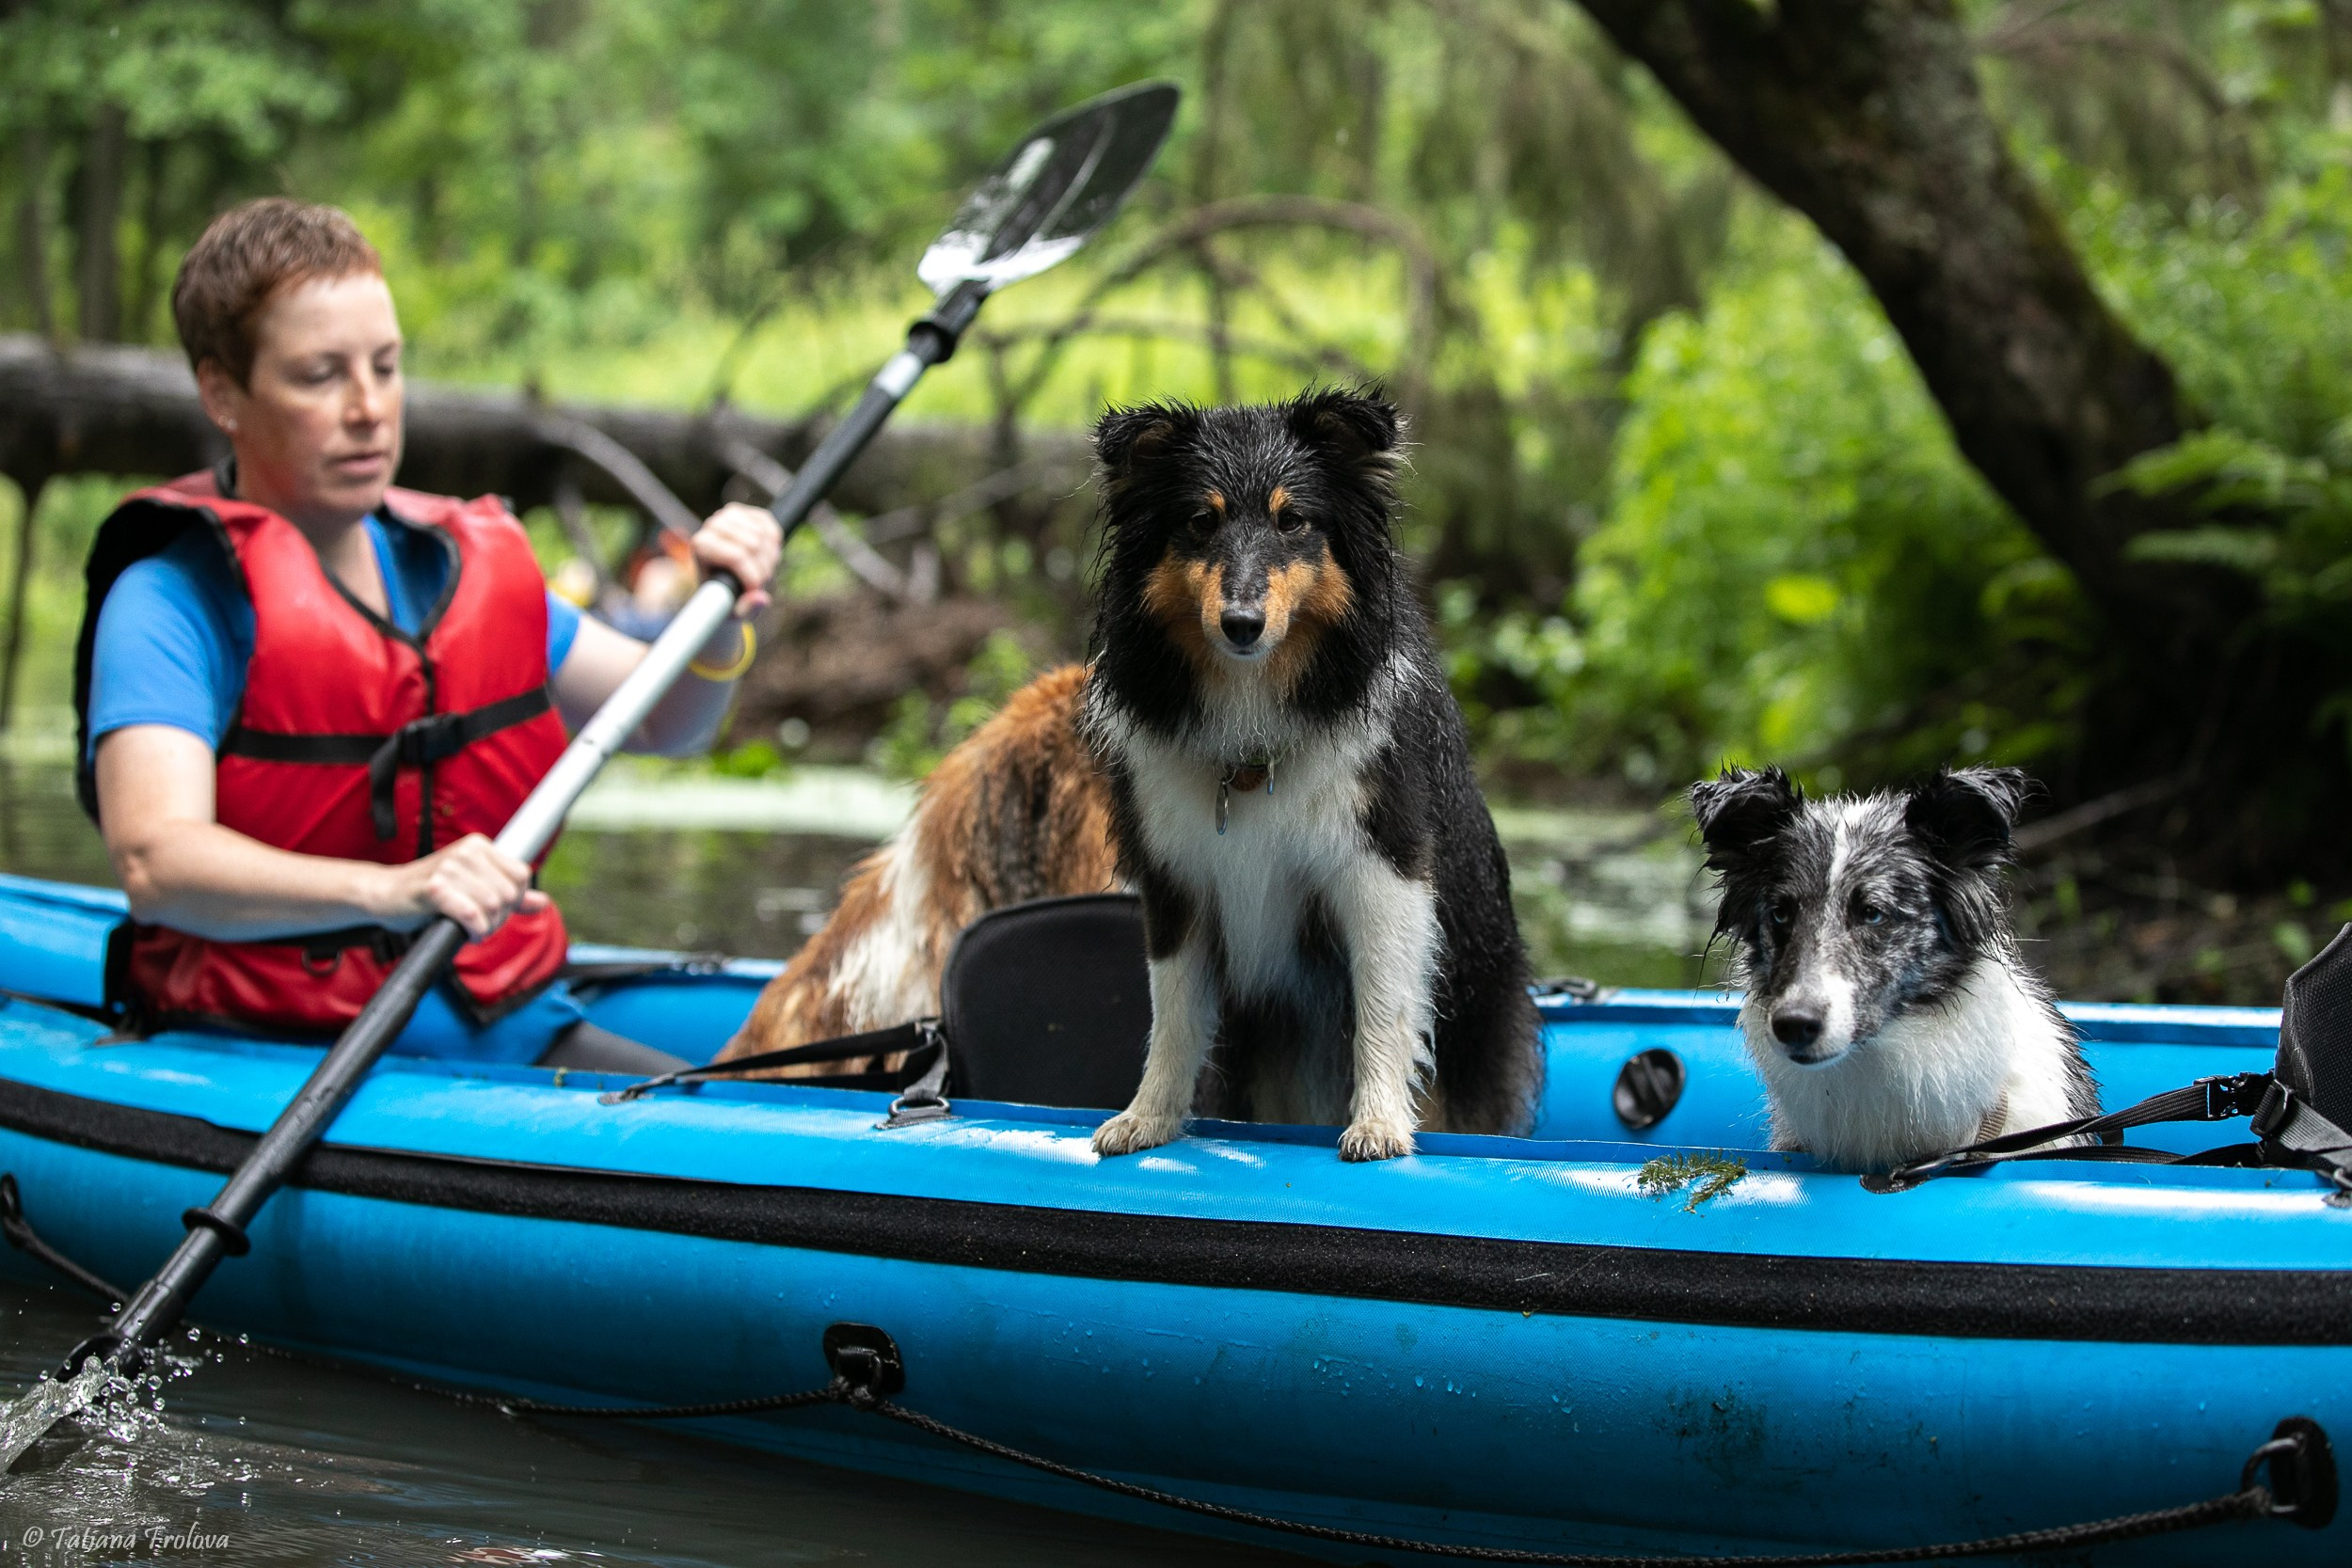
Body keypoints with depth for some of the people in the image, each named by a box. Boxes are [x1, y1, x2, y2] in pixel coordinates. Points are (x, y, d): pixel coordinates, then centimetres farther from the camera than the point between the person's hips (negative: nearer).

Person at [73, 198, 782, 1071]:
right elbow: (154, 862, -24)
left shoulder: (457, 565, 14)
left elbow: (661, 722, 25)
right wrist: (389, 892, -39)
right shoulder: (173, 602, -7)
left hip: (508, 1033, 6)